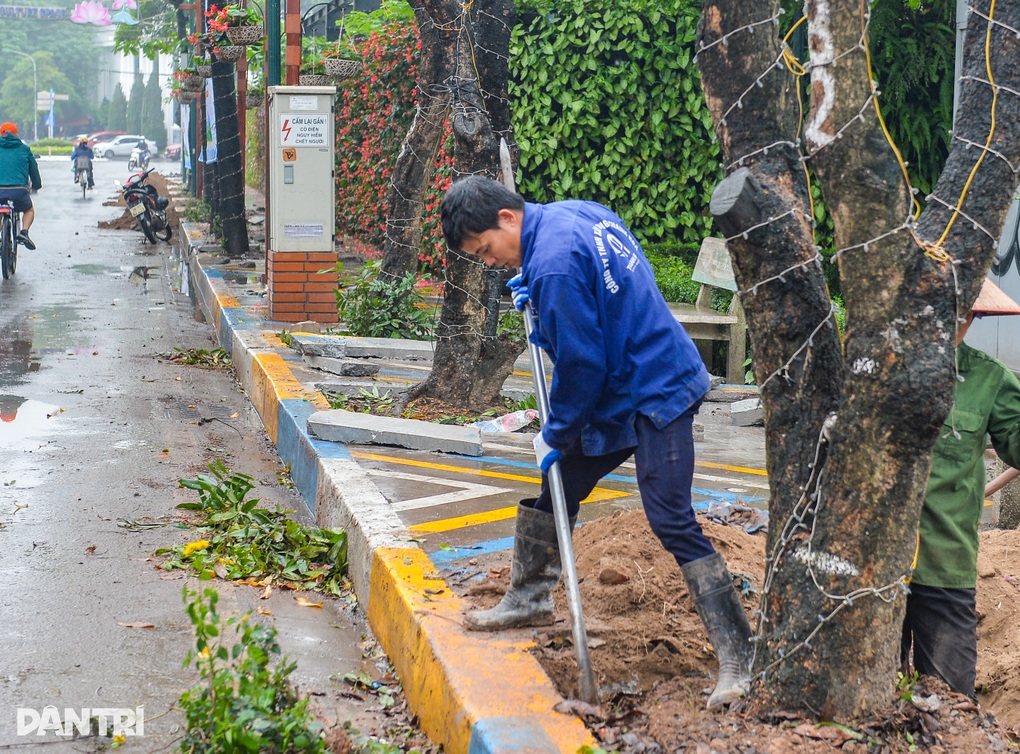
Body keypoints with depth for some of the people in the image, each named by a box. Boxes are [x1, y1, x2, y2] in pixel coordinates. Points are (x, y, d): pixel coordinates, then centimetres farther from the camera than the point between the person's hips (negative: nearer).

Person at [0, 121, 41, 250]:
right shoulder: (24, 149, 13)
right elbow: (33, 169, 21)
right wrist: (37, 185, 37)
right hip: (19, 190, -1)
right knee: (29, 210, 27)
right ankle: (24, 231, 0)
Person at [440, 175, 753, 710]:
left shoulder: (554, 265, -25)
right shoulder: (574, 213, 5)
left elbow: (581, 365, -22)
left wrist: (557, 435, -8)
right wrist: (537, 290, 14)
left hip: (653, 398, -11)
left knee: (673, 524, -13)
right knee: (552, 485, 17)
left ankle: (737, 656, -8)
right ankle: (529, 599, 33)